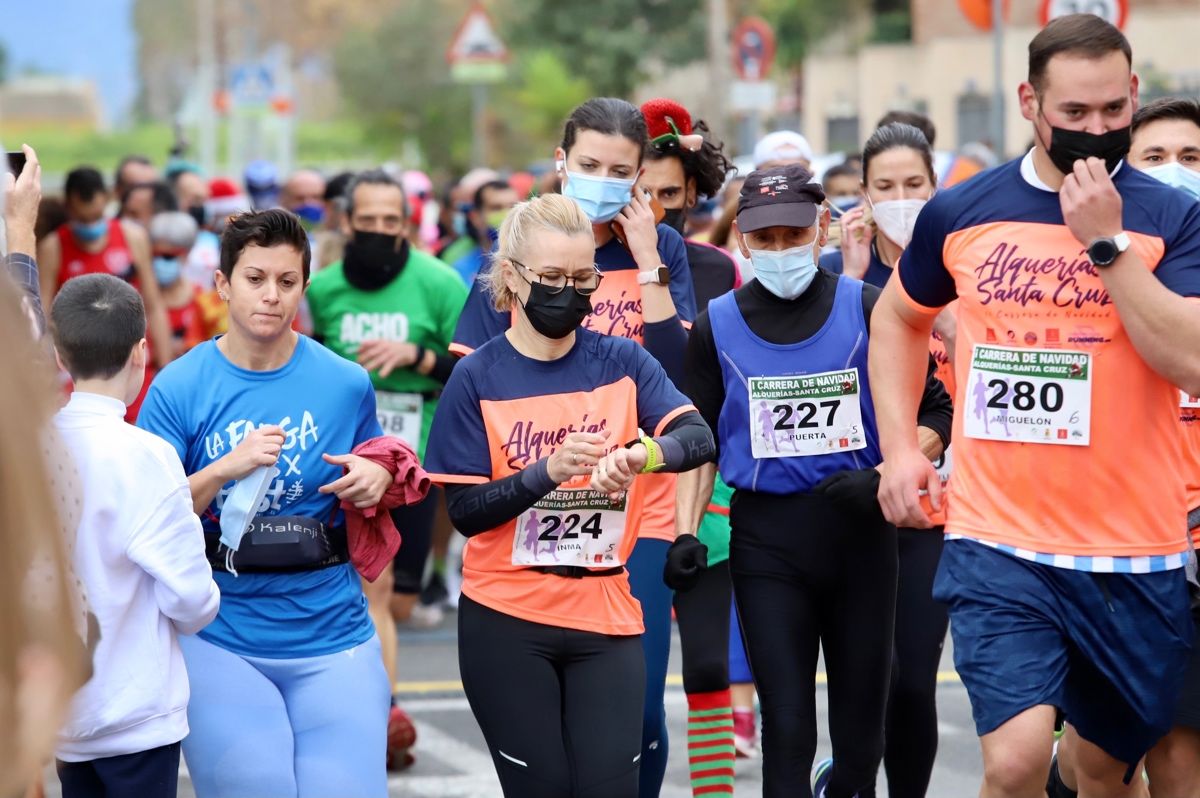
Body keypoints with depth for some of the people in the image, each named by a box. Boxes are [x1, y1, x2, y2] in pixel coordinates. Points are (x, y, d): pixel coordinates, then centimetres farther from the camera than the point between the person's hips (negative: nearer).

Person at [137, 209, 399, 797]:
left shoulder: (346, 383, 2)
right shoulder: (179, 388, -2)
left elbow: (376, 469, 20)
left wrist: (379, 478, -4)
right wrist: (225, 470, -19)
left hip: (332, 638, 1)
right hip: (220, 643, -1)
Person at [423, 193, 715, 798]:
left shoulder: (622, 362, 3)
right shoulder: (479, 378, -3)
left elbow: (698, 437, -13)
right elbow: (466, 511, -8)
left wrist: (639, 455, -34)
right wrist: (549, 470, -23)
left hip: (606, 616, 2)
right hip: (506, 621, -2)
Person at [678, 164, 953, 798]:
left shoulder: (868, 310, 0)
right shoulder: (717, 325, 5)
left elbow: (936, 416, 3)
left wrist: (881, 478, -13)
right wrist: (686, 533, 0)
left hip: (861, 530, 0)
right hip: (765, 539, 0)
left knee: (861, 717, 9)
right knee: (787, 726, -6)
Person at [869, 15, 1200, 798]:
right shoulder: (960, 213, 3)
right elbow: (898, 318, 22)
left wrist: (1106, 242, -18)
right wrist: (900, 445, 11)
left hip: (1135, 555, 0)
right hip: (998, 546, 0)